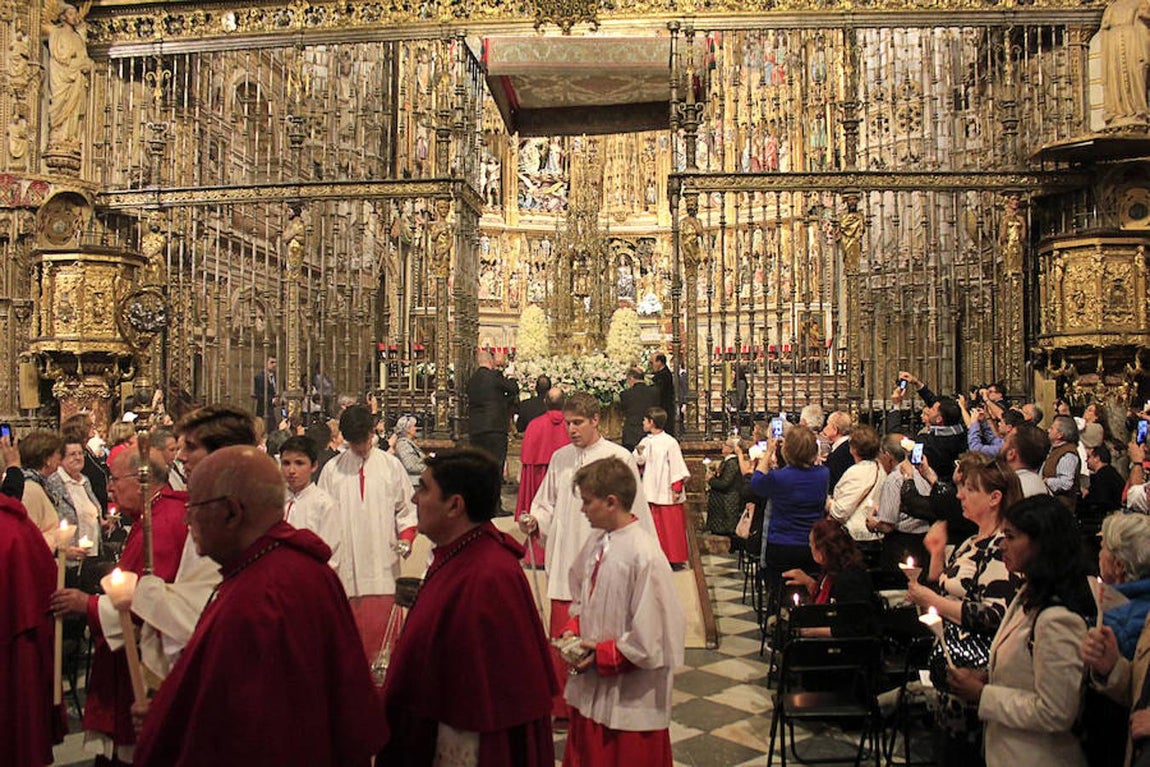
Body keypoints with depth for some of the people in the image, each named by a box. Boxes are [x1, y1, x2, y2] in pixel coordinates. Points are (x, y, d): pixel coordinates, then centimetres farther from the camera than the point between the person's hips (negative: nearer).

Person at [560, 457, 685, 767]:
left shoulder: (644, 556, -23)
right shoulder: (596, 542, 0)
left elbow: (650, 641, -20)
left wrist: (600, 655, -15)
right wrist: (573, 631, -3)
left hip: (632, 701, -7)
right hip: (591, 690, 7)